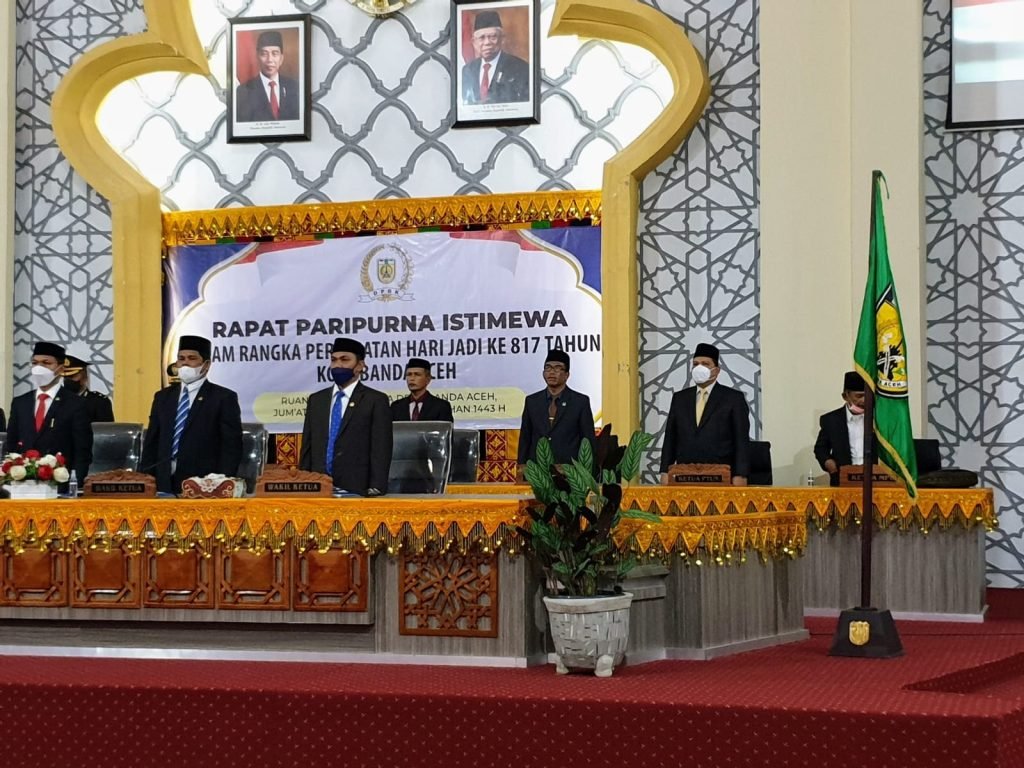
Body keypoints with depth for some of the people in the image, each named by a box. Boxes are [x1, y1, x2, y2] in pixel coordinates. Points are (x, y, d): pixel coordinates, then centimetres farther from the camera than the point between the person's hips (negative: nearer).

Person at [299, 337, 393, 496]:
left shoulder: (376, 400, 1)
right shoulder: (316, 400, 16)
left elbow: (381, 449, -5)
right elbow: (307, 447, 15)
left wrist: (376, 488, -14)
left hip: (356, 489, -4)